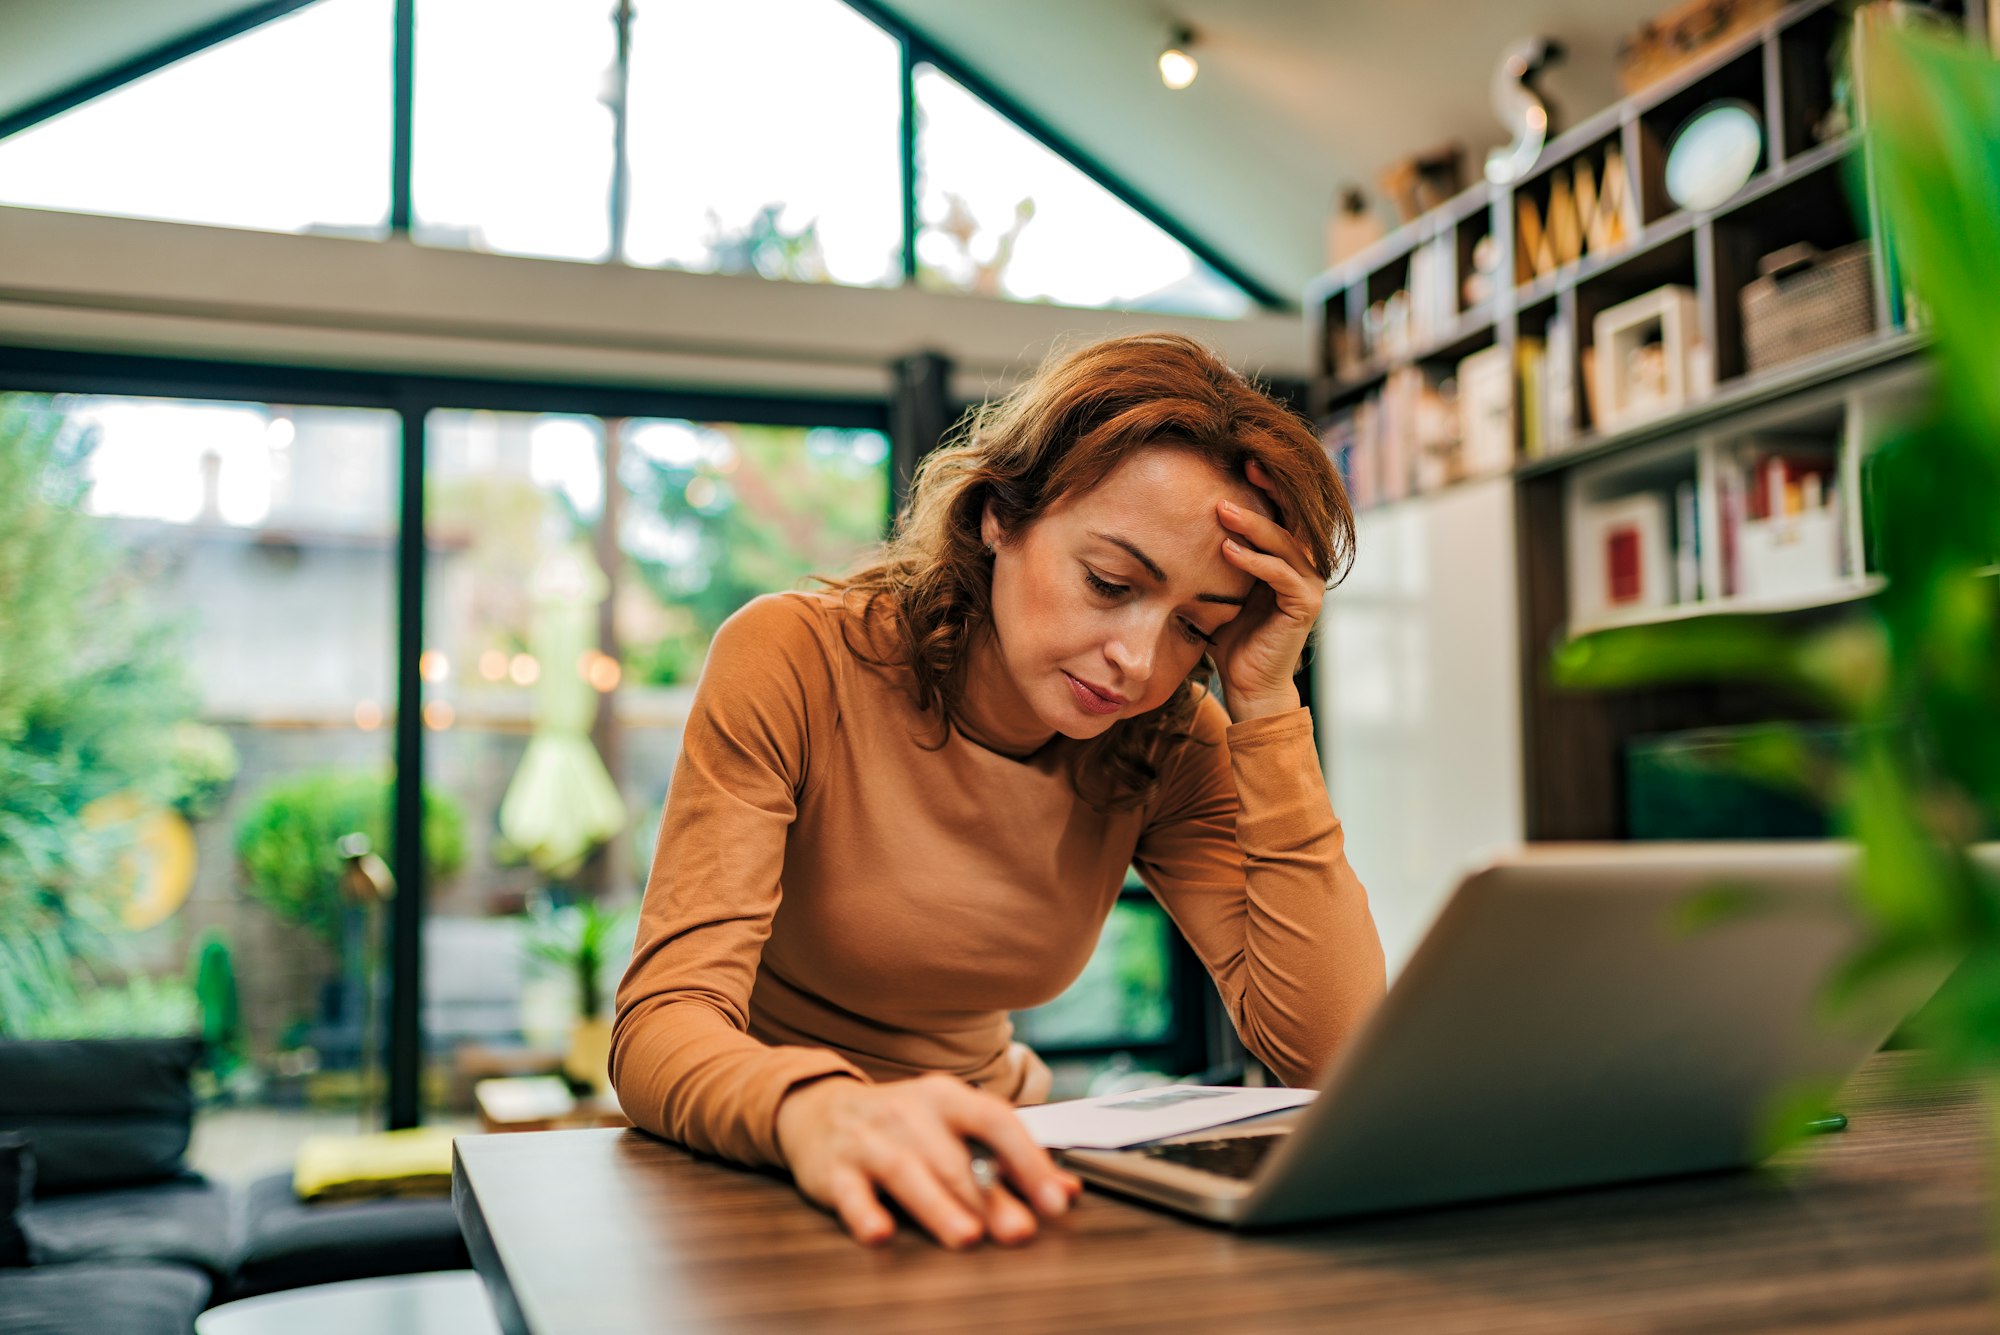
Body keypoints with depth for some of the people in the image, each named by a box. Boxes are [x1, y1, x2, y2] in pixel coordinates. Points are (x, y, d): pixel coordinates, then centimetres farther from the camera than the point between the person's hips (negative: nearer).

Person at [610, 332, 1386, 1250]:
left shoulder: (1171, 746, -7)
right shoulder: (795, 663, -17)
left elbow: (1334, 1052, -17)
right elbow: (663, 1027, -25)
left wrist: (1267, 703, -21)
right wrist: (815, 1110, -47)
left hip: (972, 1188, 2)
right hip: (752, 1169, -2)